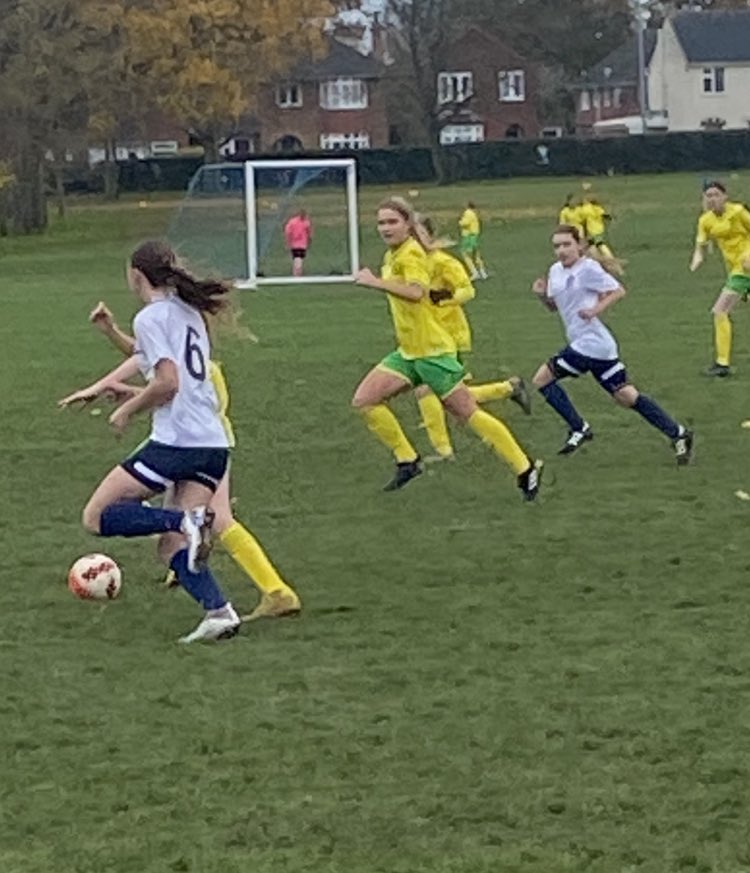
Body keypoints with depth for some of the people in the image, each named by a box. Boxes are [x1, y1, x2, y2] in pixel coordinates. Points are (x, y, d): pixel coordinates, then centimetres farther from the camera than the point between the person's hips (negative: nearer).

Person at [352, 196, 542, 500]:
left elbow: (417, 292, -36)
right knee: (363, 401, -2)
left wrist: (375, 282, -36)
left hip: (432, 351, -9)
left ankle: (525, 469, 5)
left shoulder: (411, 254, -16)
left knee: (468, 414, -4)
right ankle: (407, 461, 7)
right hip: (408, 353, 9)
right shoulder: (392, 256, 12)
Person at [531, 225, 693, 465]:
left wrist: (595, 310, -20)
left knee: (542, 379, -4)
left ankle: (579, 429, 1)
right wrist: (542, 295, 4)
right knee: (627, 397, 6)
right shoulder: (556, 271, 15)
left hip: (590, 343, -9)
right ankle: (677, 432, 6)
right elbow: (554, 306, 23)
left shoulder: (588, 268, -10)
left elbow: (618, 291, -10)